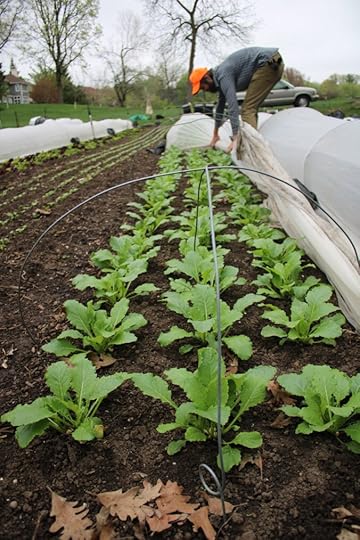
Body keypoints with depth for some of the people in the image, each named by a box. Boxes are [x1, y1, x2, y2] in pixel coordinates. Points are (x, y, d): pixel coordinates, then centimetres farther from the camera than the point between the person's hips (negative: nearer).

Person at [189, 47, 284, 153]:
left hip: (270, 62, -10)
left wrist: (235, 138, -28)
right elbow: (221, 105, 26)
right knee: (251, 108, 14)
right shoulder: (221, 76, 16)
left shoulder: (223, 74, -14)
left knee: (247, 109, -13)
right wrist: (215, 134, 33)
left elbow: (233, 106, -25)